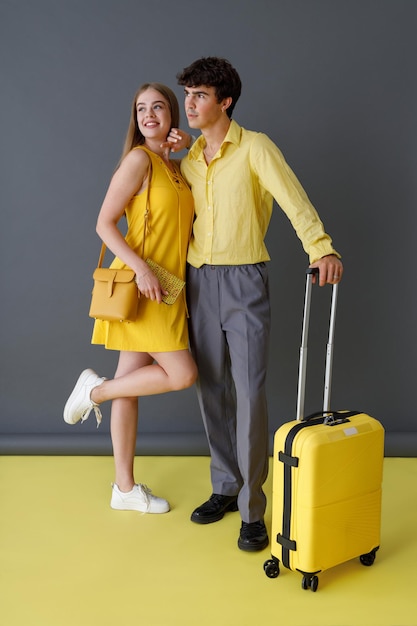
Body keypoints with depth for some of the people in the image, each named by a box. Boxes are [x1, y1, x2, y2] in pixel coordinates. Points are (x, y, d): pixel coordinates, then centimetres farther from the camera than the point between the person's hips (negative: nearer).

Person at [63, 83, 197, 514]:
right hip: (139, 287, -7)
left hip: (165, 289, 8)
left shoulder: (177, 167, 15)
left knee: (130, 384, 10)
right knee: (182, 374, -11)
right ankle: (94, 390, 10)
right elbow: (104, 223, -14)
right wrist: (141, 268, -23)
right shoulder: (139, 160, -9)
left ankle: (125, 488, 18)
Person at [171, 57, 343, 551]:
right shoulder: (189, 158, 13)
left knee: (249, 391, -7)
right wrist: (177, 155, 10)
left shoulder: (254, 147, -6)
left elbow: (293, 198, -18)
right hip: (199, 280, 6)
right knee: (211, 389, 9)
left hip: (243, 279, -6)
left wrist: (321, 248, -35)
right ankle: (225, 488, 24)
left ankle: (252, 509, 2)